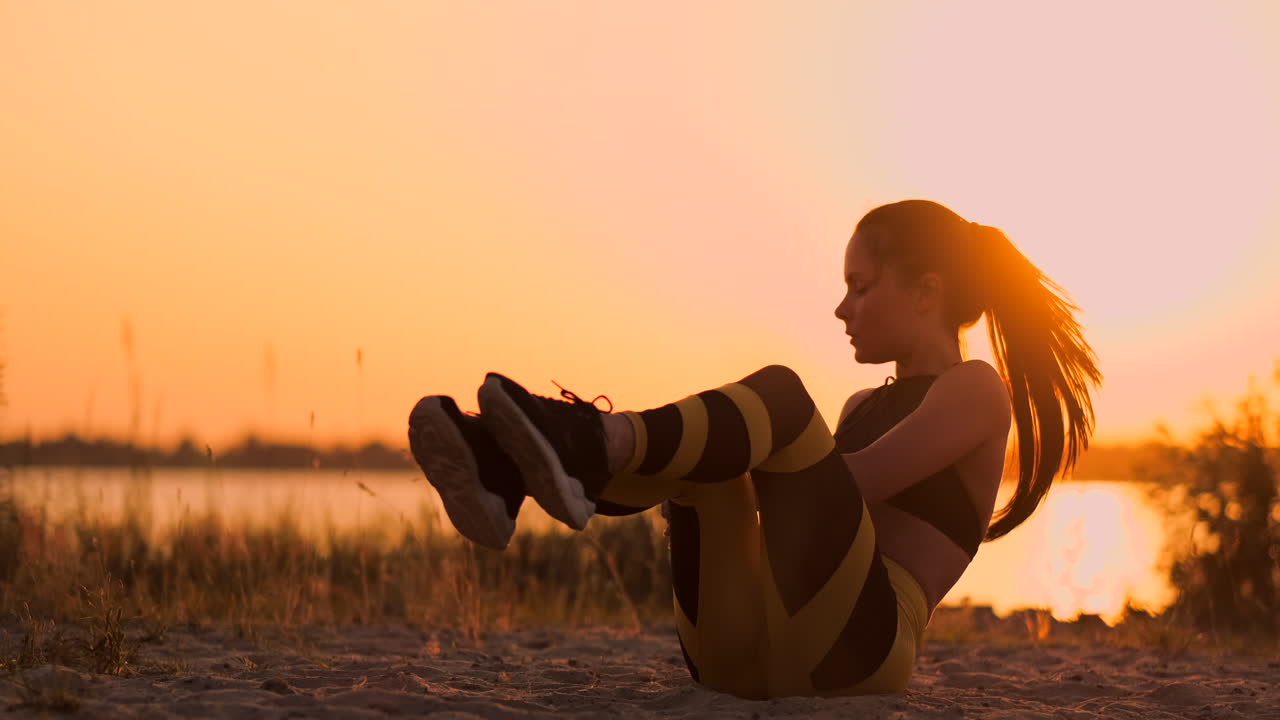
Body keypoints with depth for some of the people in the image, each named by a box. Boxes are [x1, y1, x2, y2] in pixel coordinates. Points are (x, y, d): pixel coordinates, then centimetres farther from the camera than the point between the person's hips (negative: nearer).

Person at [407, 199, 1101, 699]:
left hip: (849, 646, -7)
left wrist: (737, 451, 0)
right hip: (737, 653, 7)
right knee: (681, 443, -13)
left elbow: (854, 484, -6)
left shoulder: (976, 390, 8)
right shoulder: (862, 407, 34)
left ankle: (588, 447, -52)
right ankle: (504, 477, -42)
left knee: (778, 391, -24)